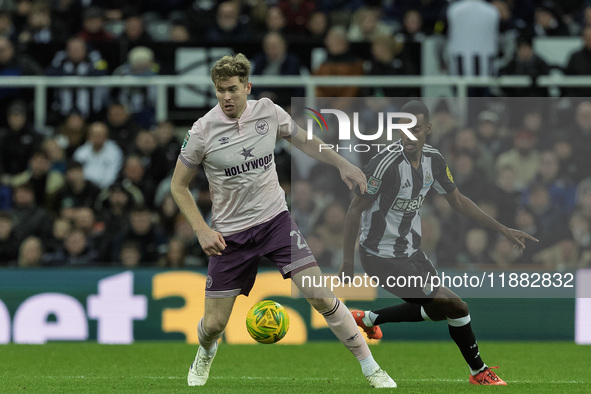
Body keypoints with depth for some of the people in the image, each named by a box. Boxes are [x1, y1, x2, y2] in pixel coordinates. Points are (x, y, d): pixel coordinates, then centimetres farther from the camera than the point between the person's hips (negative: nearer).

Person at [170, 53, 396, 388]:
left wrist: (344, 165, 10)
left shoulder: (269, 112, -6)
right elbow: (179, 185, -1)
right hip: (229, 233, -1)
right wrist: (202, 231, -9)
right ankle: (206, 354, 41)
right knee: (214, 323, 2)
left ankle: (371, 368, -3)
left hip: (276, 220, 1)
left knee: (320, 295, -14)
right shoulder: (203, 131, -13)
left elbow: (303, 140, 16)